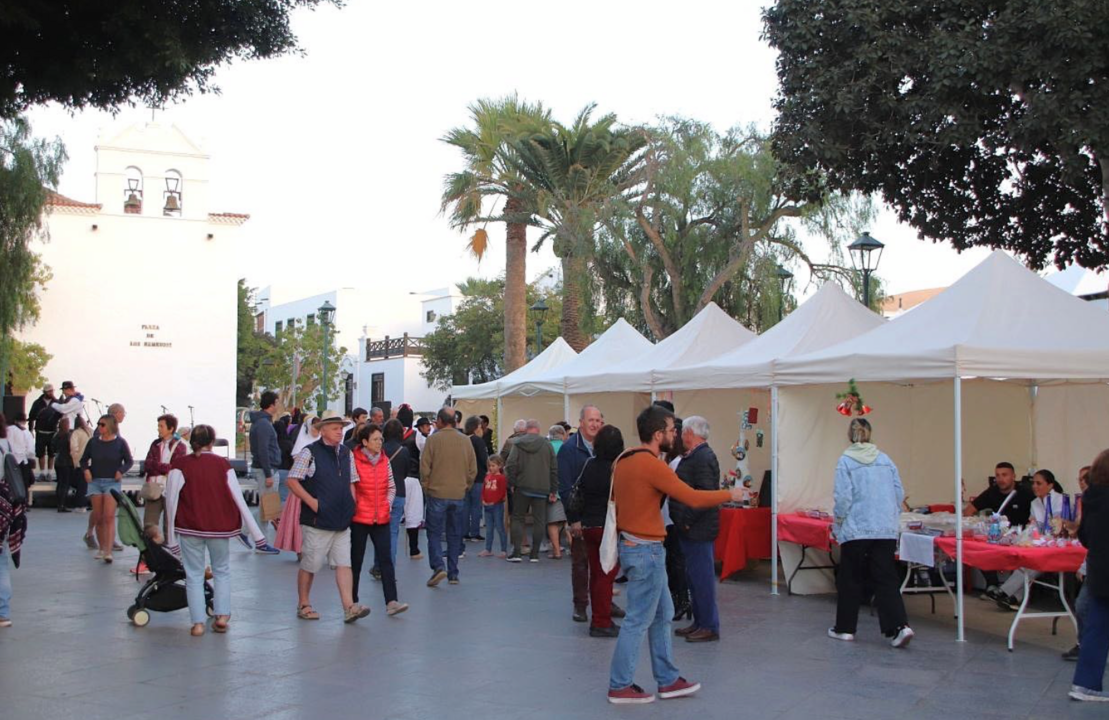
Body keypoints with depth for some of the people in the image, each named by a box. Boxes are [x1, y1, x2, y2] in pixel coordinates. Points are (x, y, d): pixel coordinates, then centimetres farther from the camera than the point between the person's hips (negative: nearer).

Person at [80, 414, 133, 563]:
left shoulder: (120, 443, -2)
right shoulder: (93, 442, 6)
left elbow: (129, 461, 5)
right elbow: (84, 459, 15)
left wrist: (121, 471, -12)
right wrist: (86, 469, -4)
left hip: (112, 482, -3)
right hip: (95, 482, 3)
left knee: (109, 517, -13)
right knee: (98, 517, 6)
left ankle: (108, 551, -18)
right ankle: (102, 548, 19)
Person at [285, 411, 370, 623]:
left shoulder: (347, 453, 12)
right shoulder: (310, 453, -7)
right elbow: (292, 481, -8)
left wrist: (352, 506, 11)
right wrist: (311, 501, -14)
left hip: (342, 521, 5)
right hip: (317, 520, -5)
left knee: (344, 564, -1)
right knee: (310, 565, 5)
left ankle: (349, 607, -5)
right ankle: (303, 605, 19)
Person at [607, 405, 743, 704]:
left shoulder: (624, 460, 7)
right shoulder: (652, 465, -21)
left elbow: (616, 498, 18)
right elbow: (693, 498, -18)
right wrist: (730, 494, -6)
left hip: (631, 543, 10)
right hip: (645, 550, -10)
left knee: (662, 615, 16)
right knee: (639, 620, 0)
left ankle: (668, 680, 23)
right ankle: (620, 687, 8)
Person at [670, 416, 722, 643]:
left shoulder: (703, 457, -17)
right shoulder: (695, 456, 15)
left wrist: (687, 520, -20)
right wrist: (683, 521, 13)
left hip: (697, 530, -10)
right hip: (692, 530, 10)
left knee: (701, 576, -4)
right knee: (695, 576, 16)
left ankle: (709, 626, 3)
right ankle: (700, 622, 24)